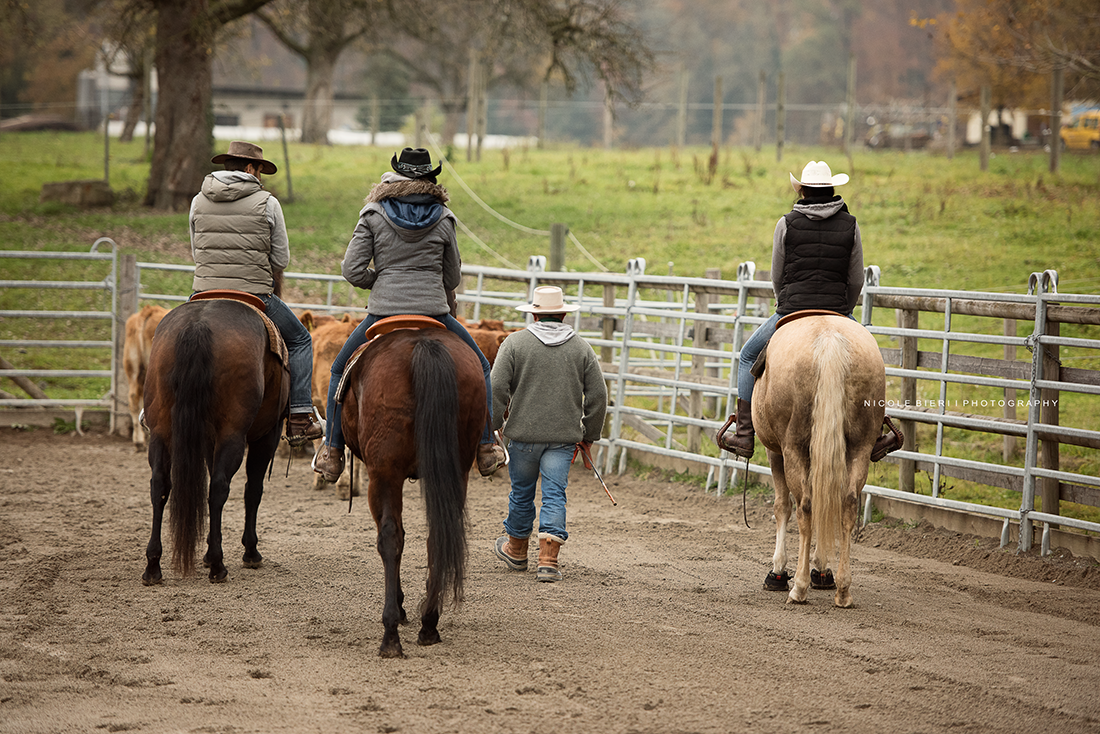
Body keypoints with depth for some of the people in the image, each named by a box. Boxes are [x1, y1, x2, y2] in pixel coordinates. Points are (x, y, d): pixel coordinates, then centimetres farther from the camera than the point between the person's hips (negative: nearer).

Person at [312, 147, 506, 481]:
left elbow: (352, 270, -4)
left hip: (383, 312, 0)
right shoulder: (443, 219, 3)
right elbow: (453, 277, 10)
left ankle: (332, 452, 18)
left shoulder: (373, 215, -1)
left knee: (341, 369, 22)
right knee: (479, 367, 22)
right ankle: (486, 448, 16)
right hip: (435, 312, 0)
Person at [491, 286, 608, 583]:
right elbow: (598, 395, 5)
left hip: (523, 433, -1)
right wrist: (589, 435, 15)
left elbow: (497, 388, -8)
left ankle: (516, 550, 34)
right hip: (564, 436, 1)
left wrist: (492, 427, 2)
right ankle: (548, 560, -10)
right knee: (554, 494, 0)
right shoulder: (581, 348, 5)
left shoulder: (515, 342, -2)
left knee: (521, 492, 15)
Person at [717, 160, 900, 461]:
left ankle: (744, 434, 14)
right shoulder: (850, 225, 2)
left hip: (791, 312, -2)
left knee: (749, 356, 22)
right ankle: (877, 435, 21)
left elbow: (777, 278, 5)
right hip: (837, 315, 2)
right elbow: (856, 281, 6)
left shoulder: (787, 224, -2)